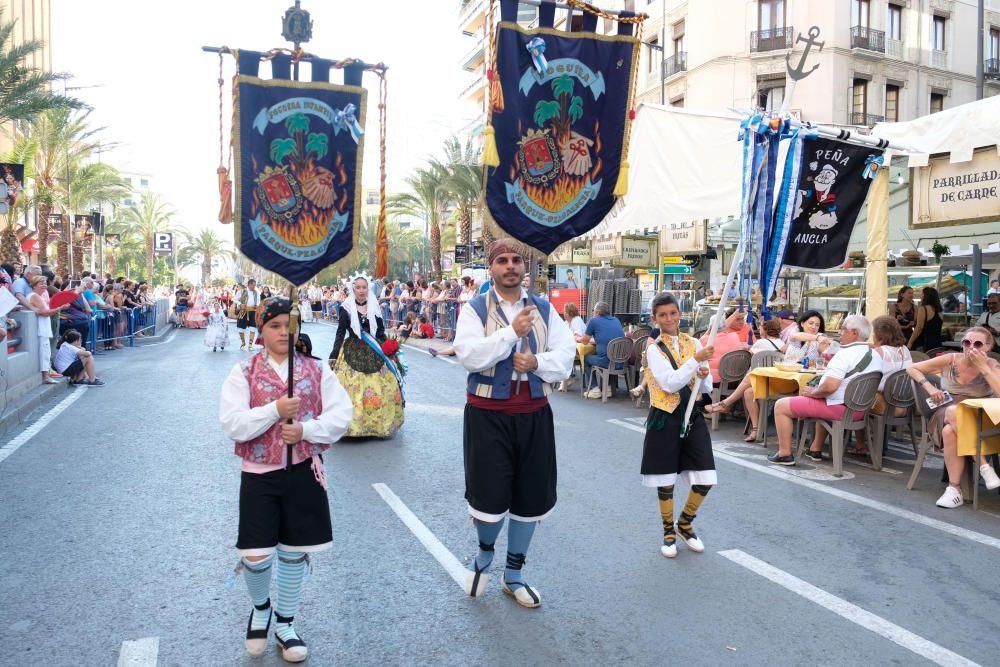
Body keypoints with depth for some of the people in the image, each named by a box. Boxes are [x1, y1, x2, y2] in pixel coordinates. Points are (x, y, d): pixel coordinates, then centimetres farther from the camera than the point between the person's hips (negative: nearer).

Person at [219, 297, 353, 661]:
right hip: (259, 474, -1)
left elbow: (341, 415, -4)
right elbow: (232, 425, -12)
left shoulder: (317, 370, 0)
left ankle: (285, 622, 33)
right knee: (256, 555, -1)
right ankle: (260, 607, 33)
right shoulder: (243, 372, -4)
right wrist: (275, 410, -23)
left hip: (304, 472, 2)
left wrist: (306, 429, -19)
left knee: (294, 552, 11)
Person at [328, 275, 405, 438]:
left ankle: (379, 423, 12)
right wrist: (333, 355, -4)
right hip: (352, 353, -2)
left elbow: (381, 333, 12)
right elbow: (340, 333, 1)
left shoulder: (374, 308, 7)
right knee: (353, 389, -8)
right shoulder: (346, 309, 0)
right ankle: (352, 423, 3)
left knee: (382, 387, -2)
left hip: (374, 353, 3)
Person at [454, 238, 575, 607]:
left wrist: (537, 362, -17)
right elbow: (470, 355, -16)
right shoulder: (475, 309, -2)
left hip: (534, 414, 4)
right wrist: (512, 331, -22)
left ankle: (513, 575, 31)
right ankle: (484, 552, 31)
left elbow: (565, 356, 2)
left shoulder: (544, 309, 7)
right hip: (488, 413, -3)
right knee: (490, 495, -4)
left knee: (531, 497, 11)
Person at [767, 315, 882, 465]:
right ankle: (816, 450, 38)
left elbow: (830, 387, -30)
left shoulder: (845, 354, -21)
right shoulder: (876, 355, 7)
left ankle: (785, 454, 3)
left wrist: (812, 392, -10)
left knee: (781, 406, -1)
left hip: (840, 408, -9)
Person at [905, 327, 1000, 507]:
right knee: (953, 410, -37)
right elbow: (911, 368, 6)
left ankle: (954, 488, -30)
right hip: (944, 415, 1)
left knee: (950, 431, -36)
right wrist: (929, 387, -10)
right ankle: (983, 465, -31)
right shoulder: (950, 360, 1)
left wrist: (983, 367, -19)